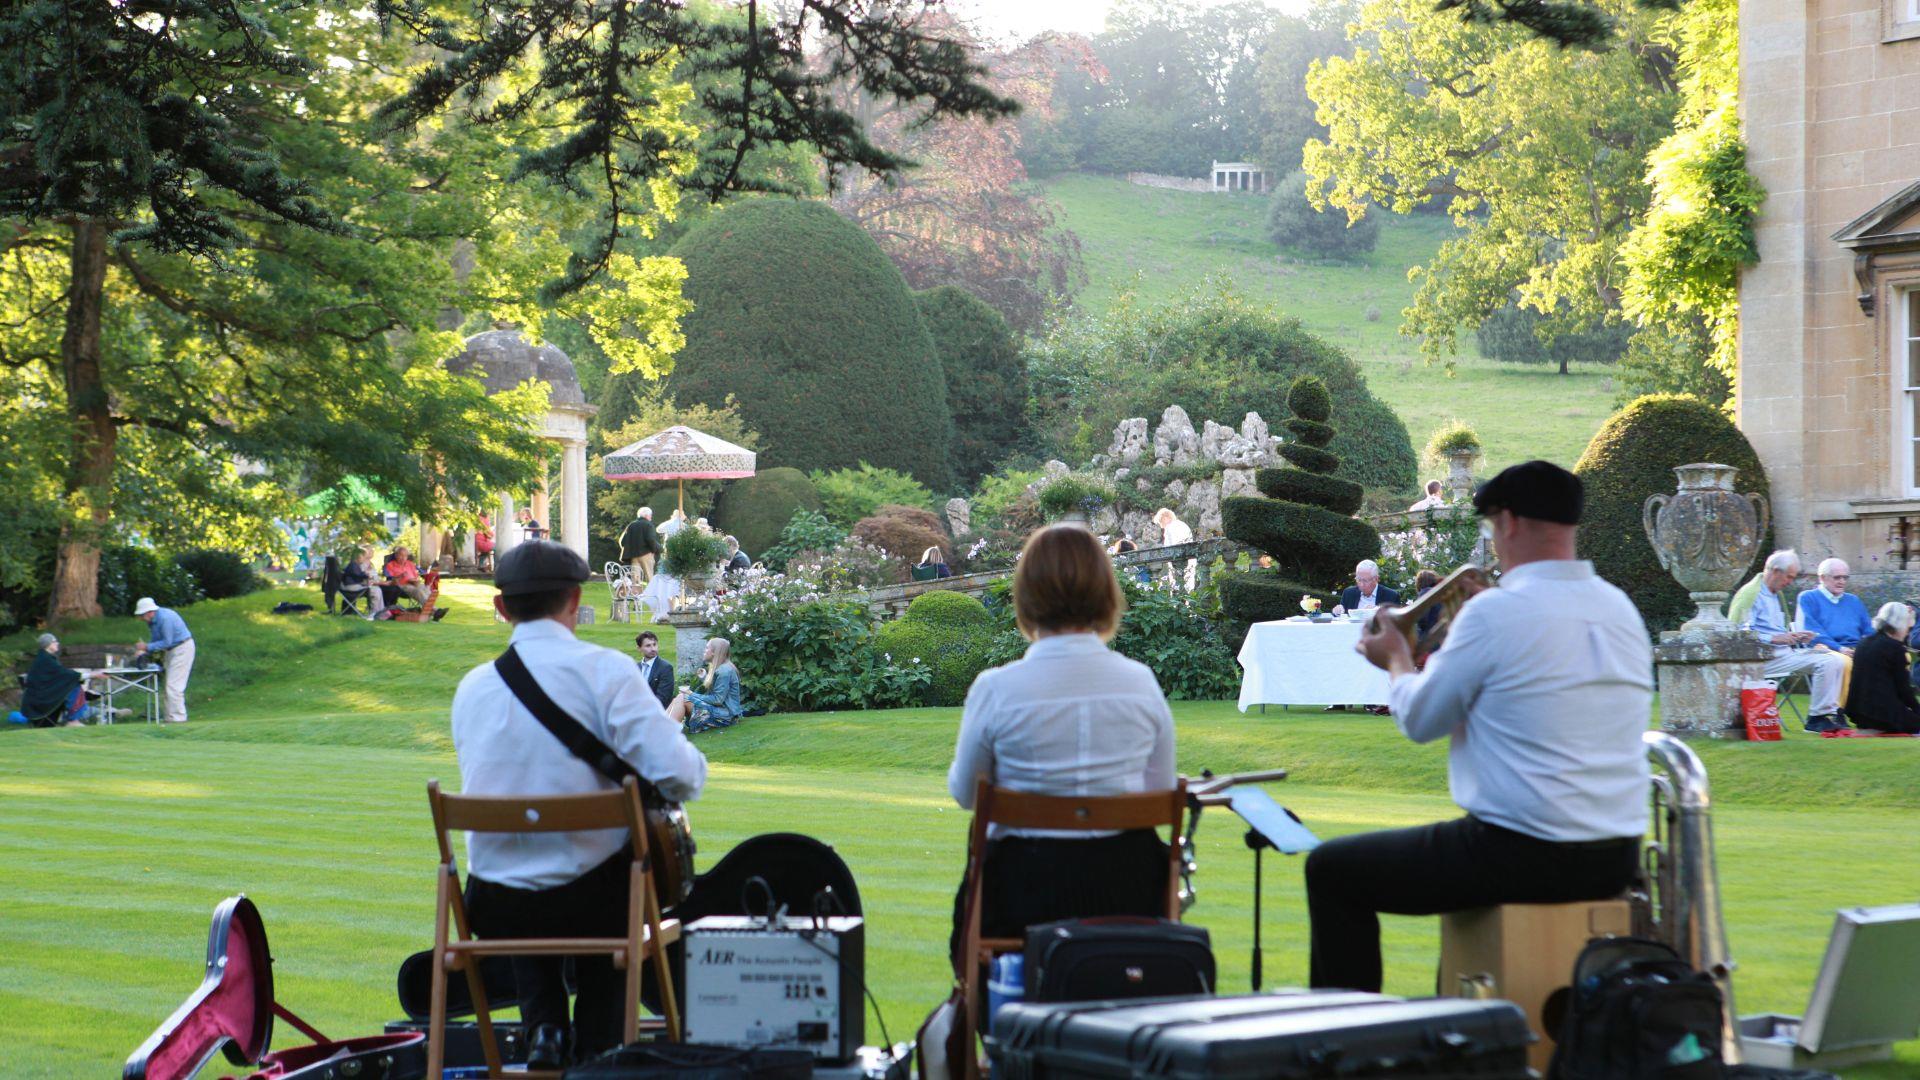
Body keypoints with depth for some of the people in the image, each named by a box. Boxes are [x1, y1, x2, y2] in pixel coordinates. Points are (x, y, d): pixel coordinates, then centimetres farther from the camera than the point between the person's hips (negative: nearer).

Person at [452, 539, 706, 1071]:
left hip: (492, 908, 3)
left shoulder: (472, 686, 2)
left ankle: (545, 1030, 17)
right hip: (593, 898, -3)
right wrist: (669, 724, 4)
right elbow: (675, 774, -20)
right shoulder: (605, 670, -12)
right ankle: (594, 1057, 27)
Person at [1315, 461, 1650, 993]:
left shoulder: (1495, 613, -15)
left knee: (1331, 870, 7)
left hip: (1525, 857, -8)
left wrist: (1397, 660, 15)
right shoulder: (1623, 608, 7)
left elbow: (1420, 720, -4)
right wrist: (1450, 649, 29)